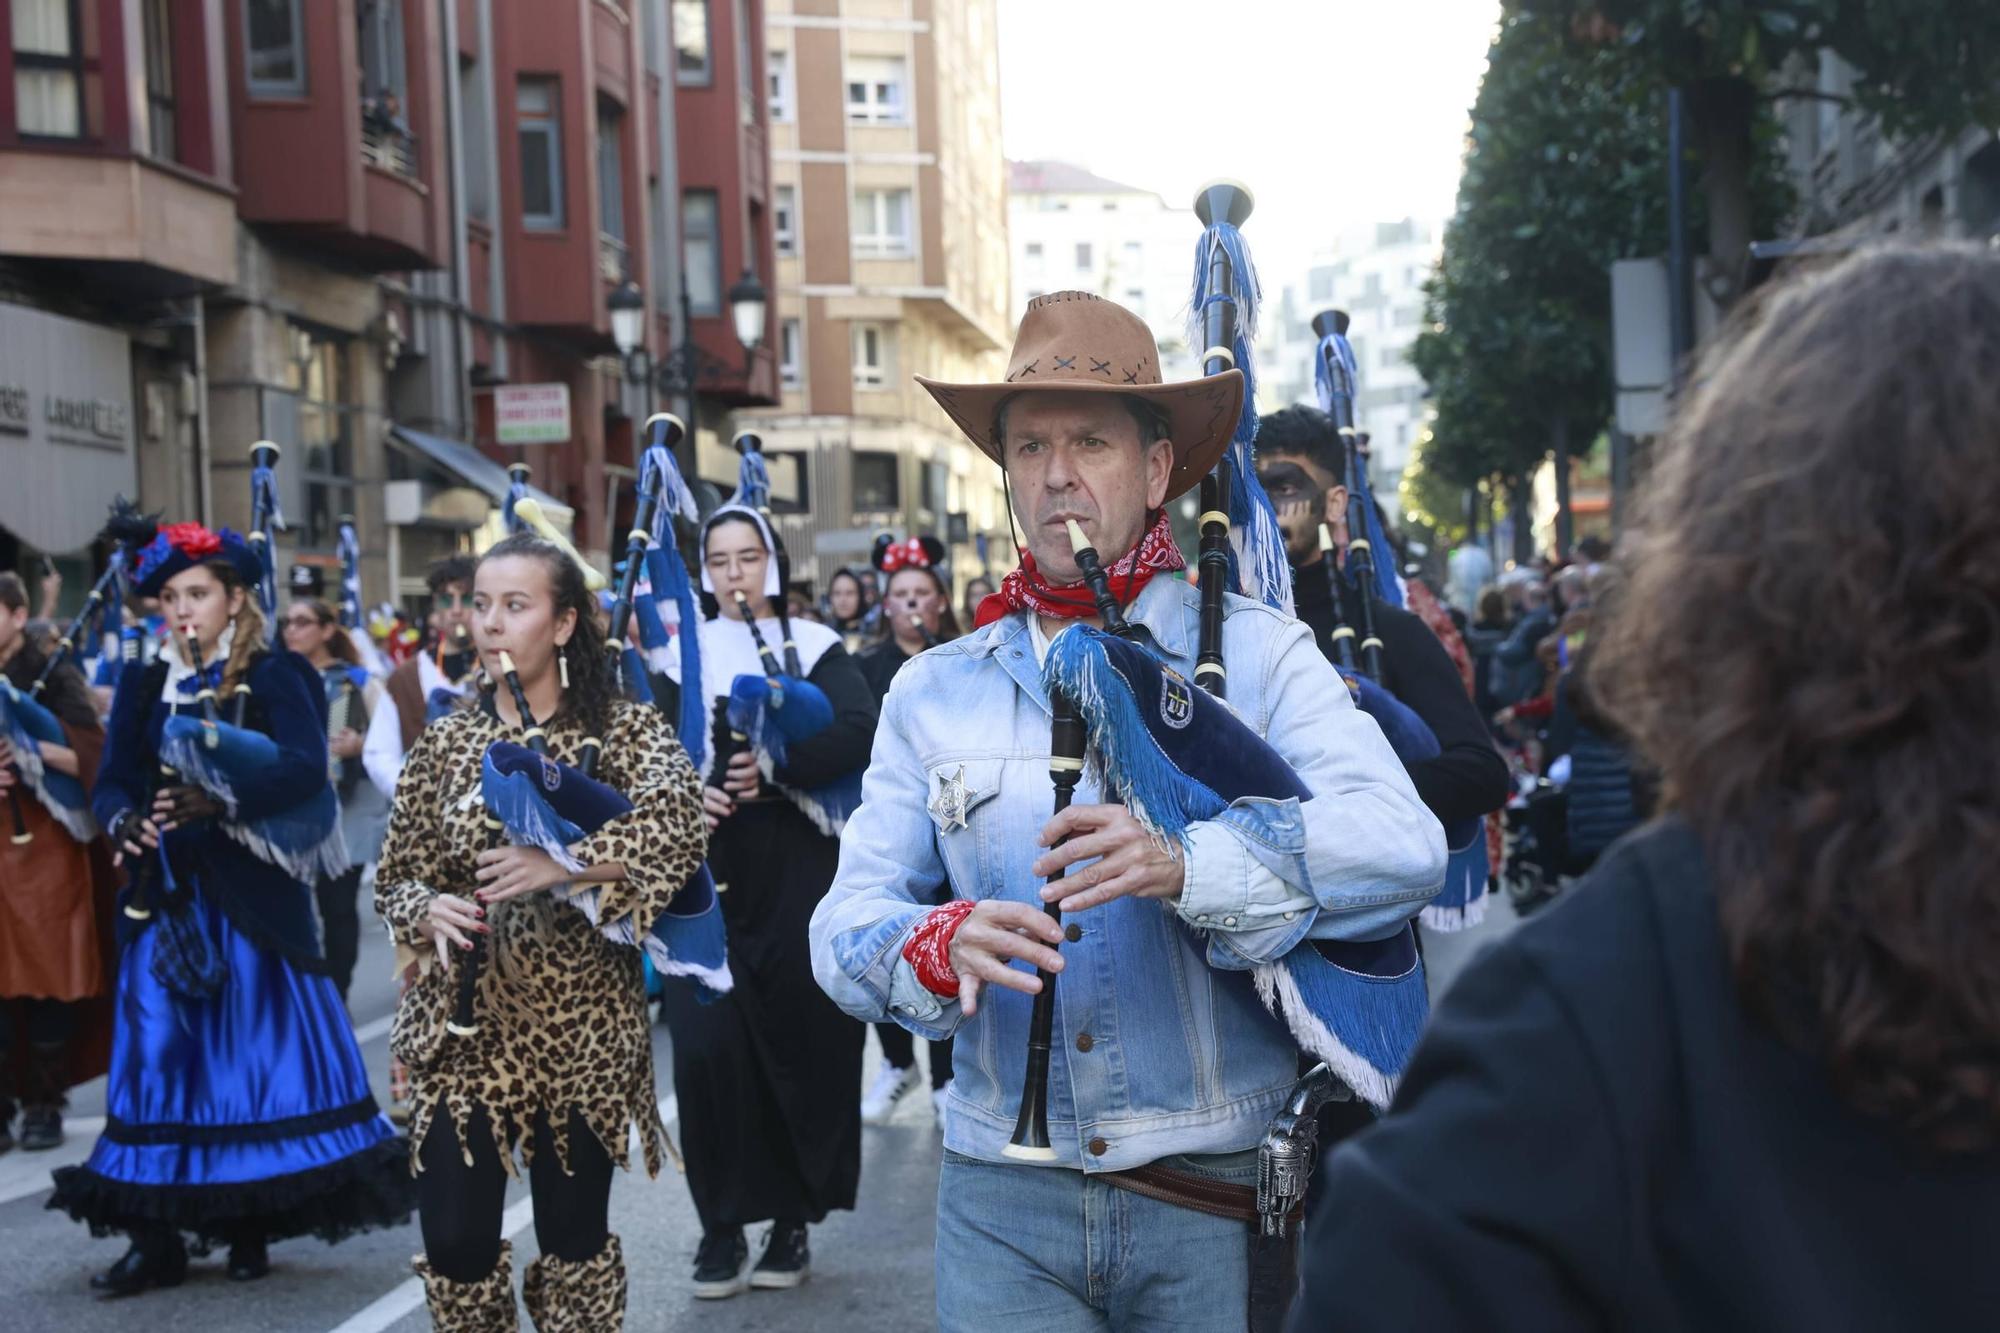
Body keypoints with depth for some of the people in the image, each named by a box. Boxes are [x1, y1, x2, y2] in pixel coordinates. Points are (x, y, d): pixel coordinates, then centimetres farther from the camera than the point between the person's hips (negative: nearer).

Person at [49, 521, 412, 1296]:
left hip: (251, 899, -4)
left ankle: (251, 1228, 9)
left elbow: (307, 767, -18)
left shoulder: (275, 678, -2)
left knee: (257, 1055, -2)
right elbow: (111, 782, 3)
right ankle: (157, 1240, 6)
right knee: (159, 1059, 1)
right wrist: (123, 821, -20)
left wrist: (223, 803, -33)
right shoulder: (142, 688, 12)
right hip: (165, 898, 4)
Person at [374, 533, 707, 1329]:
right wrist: (431, 910, -14)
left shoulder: (625, 728, -2)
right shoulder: (445, 741, 5)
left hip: (582, 1019, -1)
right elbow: (396, 876, 8)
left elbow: (677, 829, -20)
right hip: (464, 1019, 2)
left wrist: (561, 864, -29)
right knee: (455, 1239, -2)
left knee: (574, 1234, 8)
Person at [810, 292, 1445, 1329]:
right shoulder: (934, 691, 9)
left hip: (1217, 1197, -2)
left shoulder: (1257, 652, 0)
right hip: (1003, 1200, 2)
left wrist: (1188, 864, -30)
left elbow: (1404, 843, -15)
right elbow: (847, 920, 4)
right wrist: (942, 946, -19)